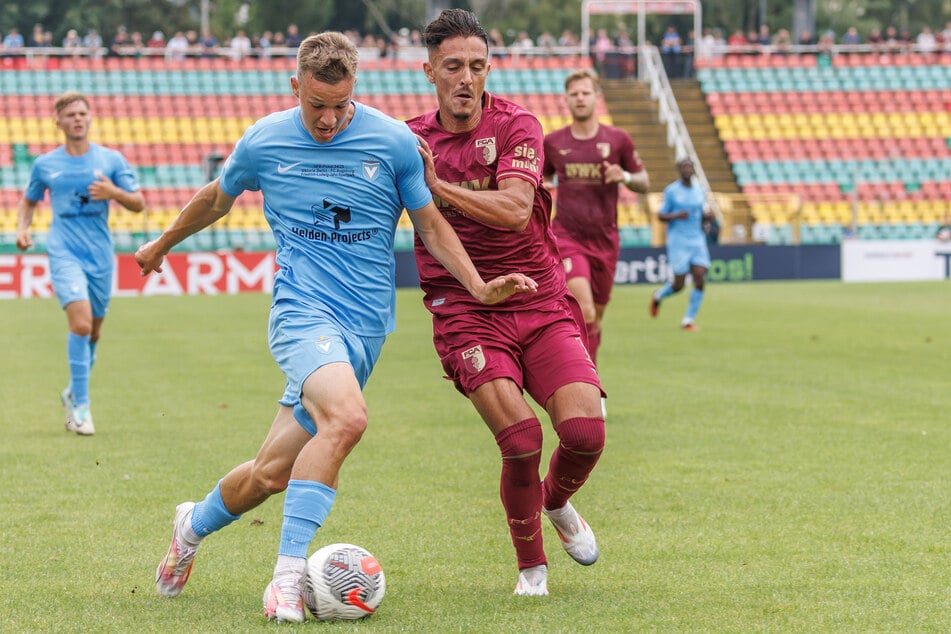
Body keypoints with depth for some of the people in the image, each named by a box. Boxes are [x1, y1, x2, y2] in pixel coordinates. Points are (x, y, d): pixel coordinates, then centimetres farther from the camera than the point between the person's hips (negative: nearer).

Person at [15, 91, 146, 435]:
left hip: (100, 256, 2)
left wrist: (114, 192, -14)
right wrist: (22, 228, 1)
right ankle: (81, 406, -12)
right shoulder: (44, 164, 5)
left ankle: (73, 393, 36)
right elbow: (28, 200, 21)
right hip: (65, 253, -2)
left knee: (93, 331, 11)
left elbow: (138, 203, 5)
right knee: (80, 322, -21)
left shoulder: (111, 160, 4)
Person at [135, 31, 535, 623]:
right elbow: (216, 199, 21)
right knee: (347, 418, -32)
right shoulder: (263, 142, 1)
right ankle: (288, 579, -26)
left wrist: (478, 286, -1)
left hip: (366, 327, 2)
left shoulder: (393, 141, 0)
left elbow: (431, 224, 11)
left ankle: (194, 524, 33)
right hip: (304, 310, -2)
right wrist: (162, 245, 34)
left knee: (273, 471, 1)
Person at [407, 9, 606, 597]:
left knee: (585, 431, -16)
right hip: (465, 312, 0)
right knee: (522, 439, -21)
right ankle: (531, 566, 4)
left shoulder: (516, 124, -3)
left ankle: (557, 502, 21)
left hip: (542, 306, 0)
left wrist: (438, 185, -22)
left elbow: (515, 211, -19)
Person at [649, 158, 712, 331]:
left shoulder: (699, 191, 11)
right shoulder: (671, 191, -3)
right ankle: (658, 296, 29)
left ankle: (688, 319, -1)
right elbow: (661, 216, -2)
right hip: (678, 241, -4)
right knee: (679, 285, -5)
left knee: (700, 280, -10)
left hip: (698, 240, 4)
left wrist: (707, 215, -1)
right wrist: (676, 216, -21)